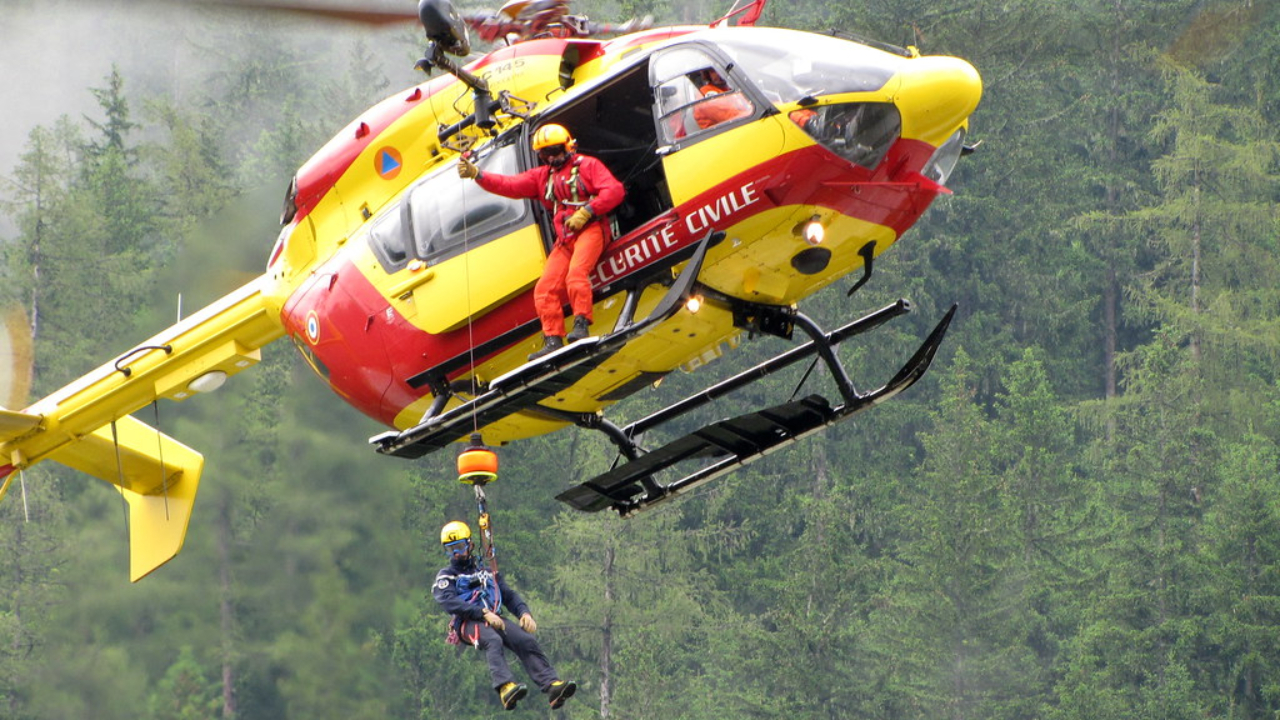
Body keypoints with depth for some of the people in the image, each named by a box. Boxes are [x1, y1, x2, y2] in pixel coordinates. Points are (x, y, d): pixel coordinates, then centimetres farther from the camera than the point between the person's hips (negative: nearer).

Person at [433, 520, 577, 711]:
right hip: (468, 623, -4)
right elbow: (449, 602, -4)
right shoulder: (446, 577, 16)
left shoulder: (486, 572, 31)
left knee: (527, 641, -24)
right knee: (493, 641, -38)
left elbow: (509, 595, 24)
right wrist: (484, 613, -16)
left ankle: (552, 685, -40)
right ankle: (506, 687, -61)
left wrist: (524, 612, 1)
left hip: (495, 619, 4)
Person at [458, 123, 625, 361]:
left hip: (590, 229, -6)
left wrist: (586, 212, -16)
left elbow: (615, 190, -6)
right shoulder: (542, 176, 22)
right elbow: (511, 185, 11)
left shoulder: (587, 165, 6)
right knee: (545, 288, -8)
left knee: (576, 272, -30)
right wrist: (476, 174, -3)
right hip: (564, 239, 6)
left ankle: (581, 324, -31)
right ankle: (553, 341, -12)